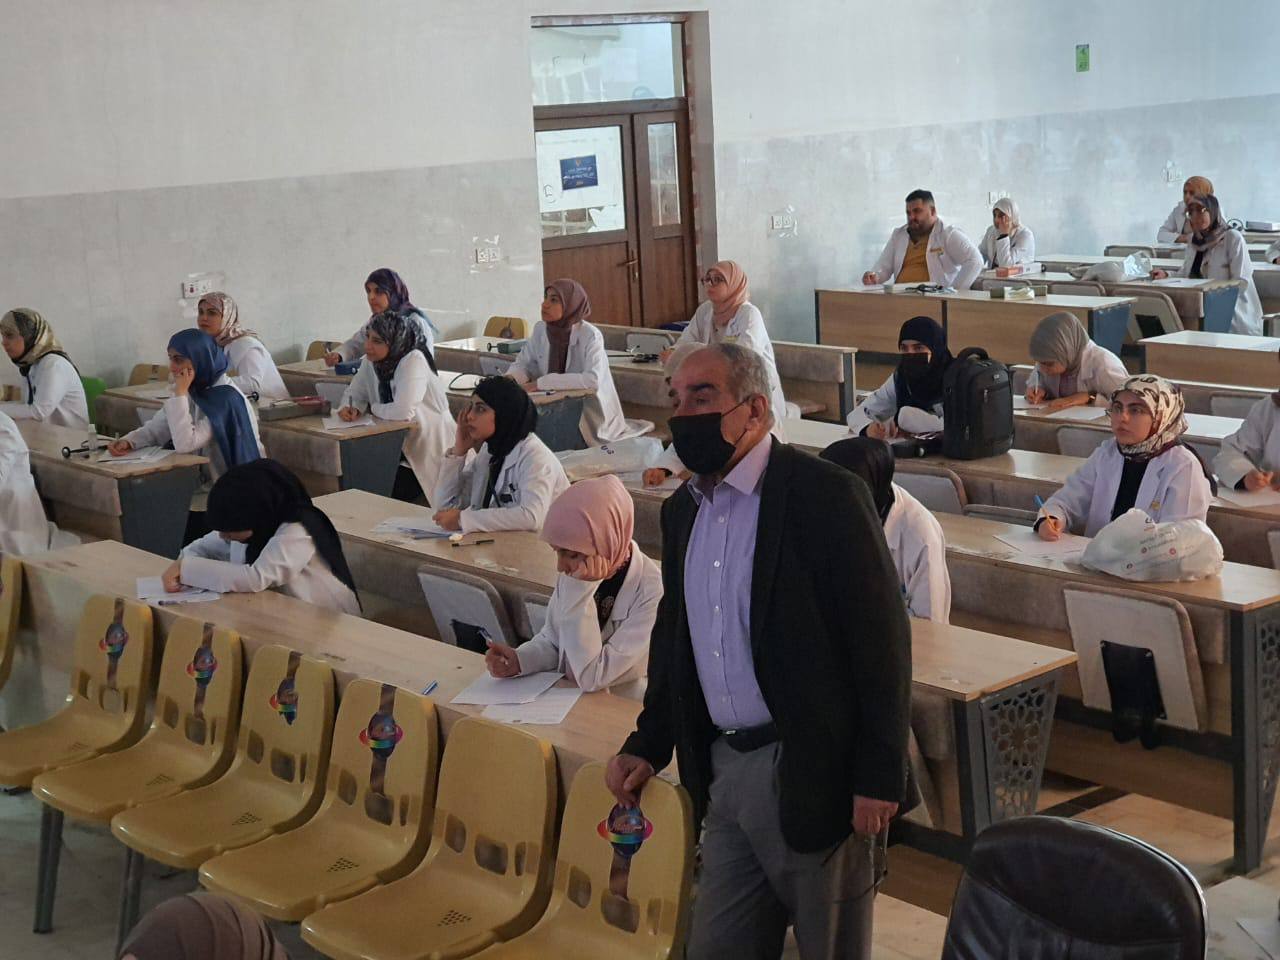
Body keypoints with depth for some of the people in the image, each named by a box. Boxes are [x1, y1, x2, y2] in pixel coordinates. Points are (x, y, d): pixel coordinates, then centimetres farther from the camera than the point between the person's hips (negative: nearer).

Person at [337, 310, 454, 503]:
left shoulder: (414, 361, -22)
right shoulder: (371, 362, 0)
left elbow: (403, 411, -32)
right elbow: (353, 393, 12)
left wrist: (372, 408, -13)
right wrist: (349, 408, -13)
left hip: (429, 454, -7)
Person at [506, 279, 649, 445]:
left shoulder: (590, 335, -19)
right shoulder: (540, 329, -1)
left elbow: (593, 380, -32)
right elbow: (523, 364, 9)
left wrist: (541, 383, -33)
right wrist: (510, 378, -17)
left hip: (590, 411, -5)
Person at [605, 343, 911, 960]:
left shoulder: (825, 493, -13)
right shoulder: (682, 510, 10)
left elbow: (882, 637, -15)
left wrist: (879, 775, -16)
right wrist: (648, 743, 14)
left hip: (812, 771, -7)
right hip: (723, 767, 7)